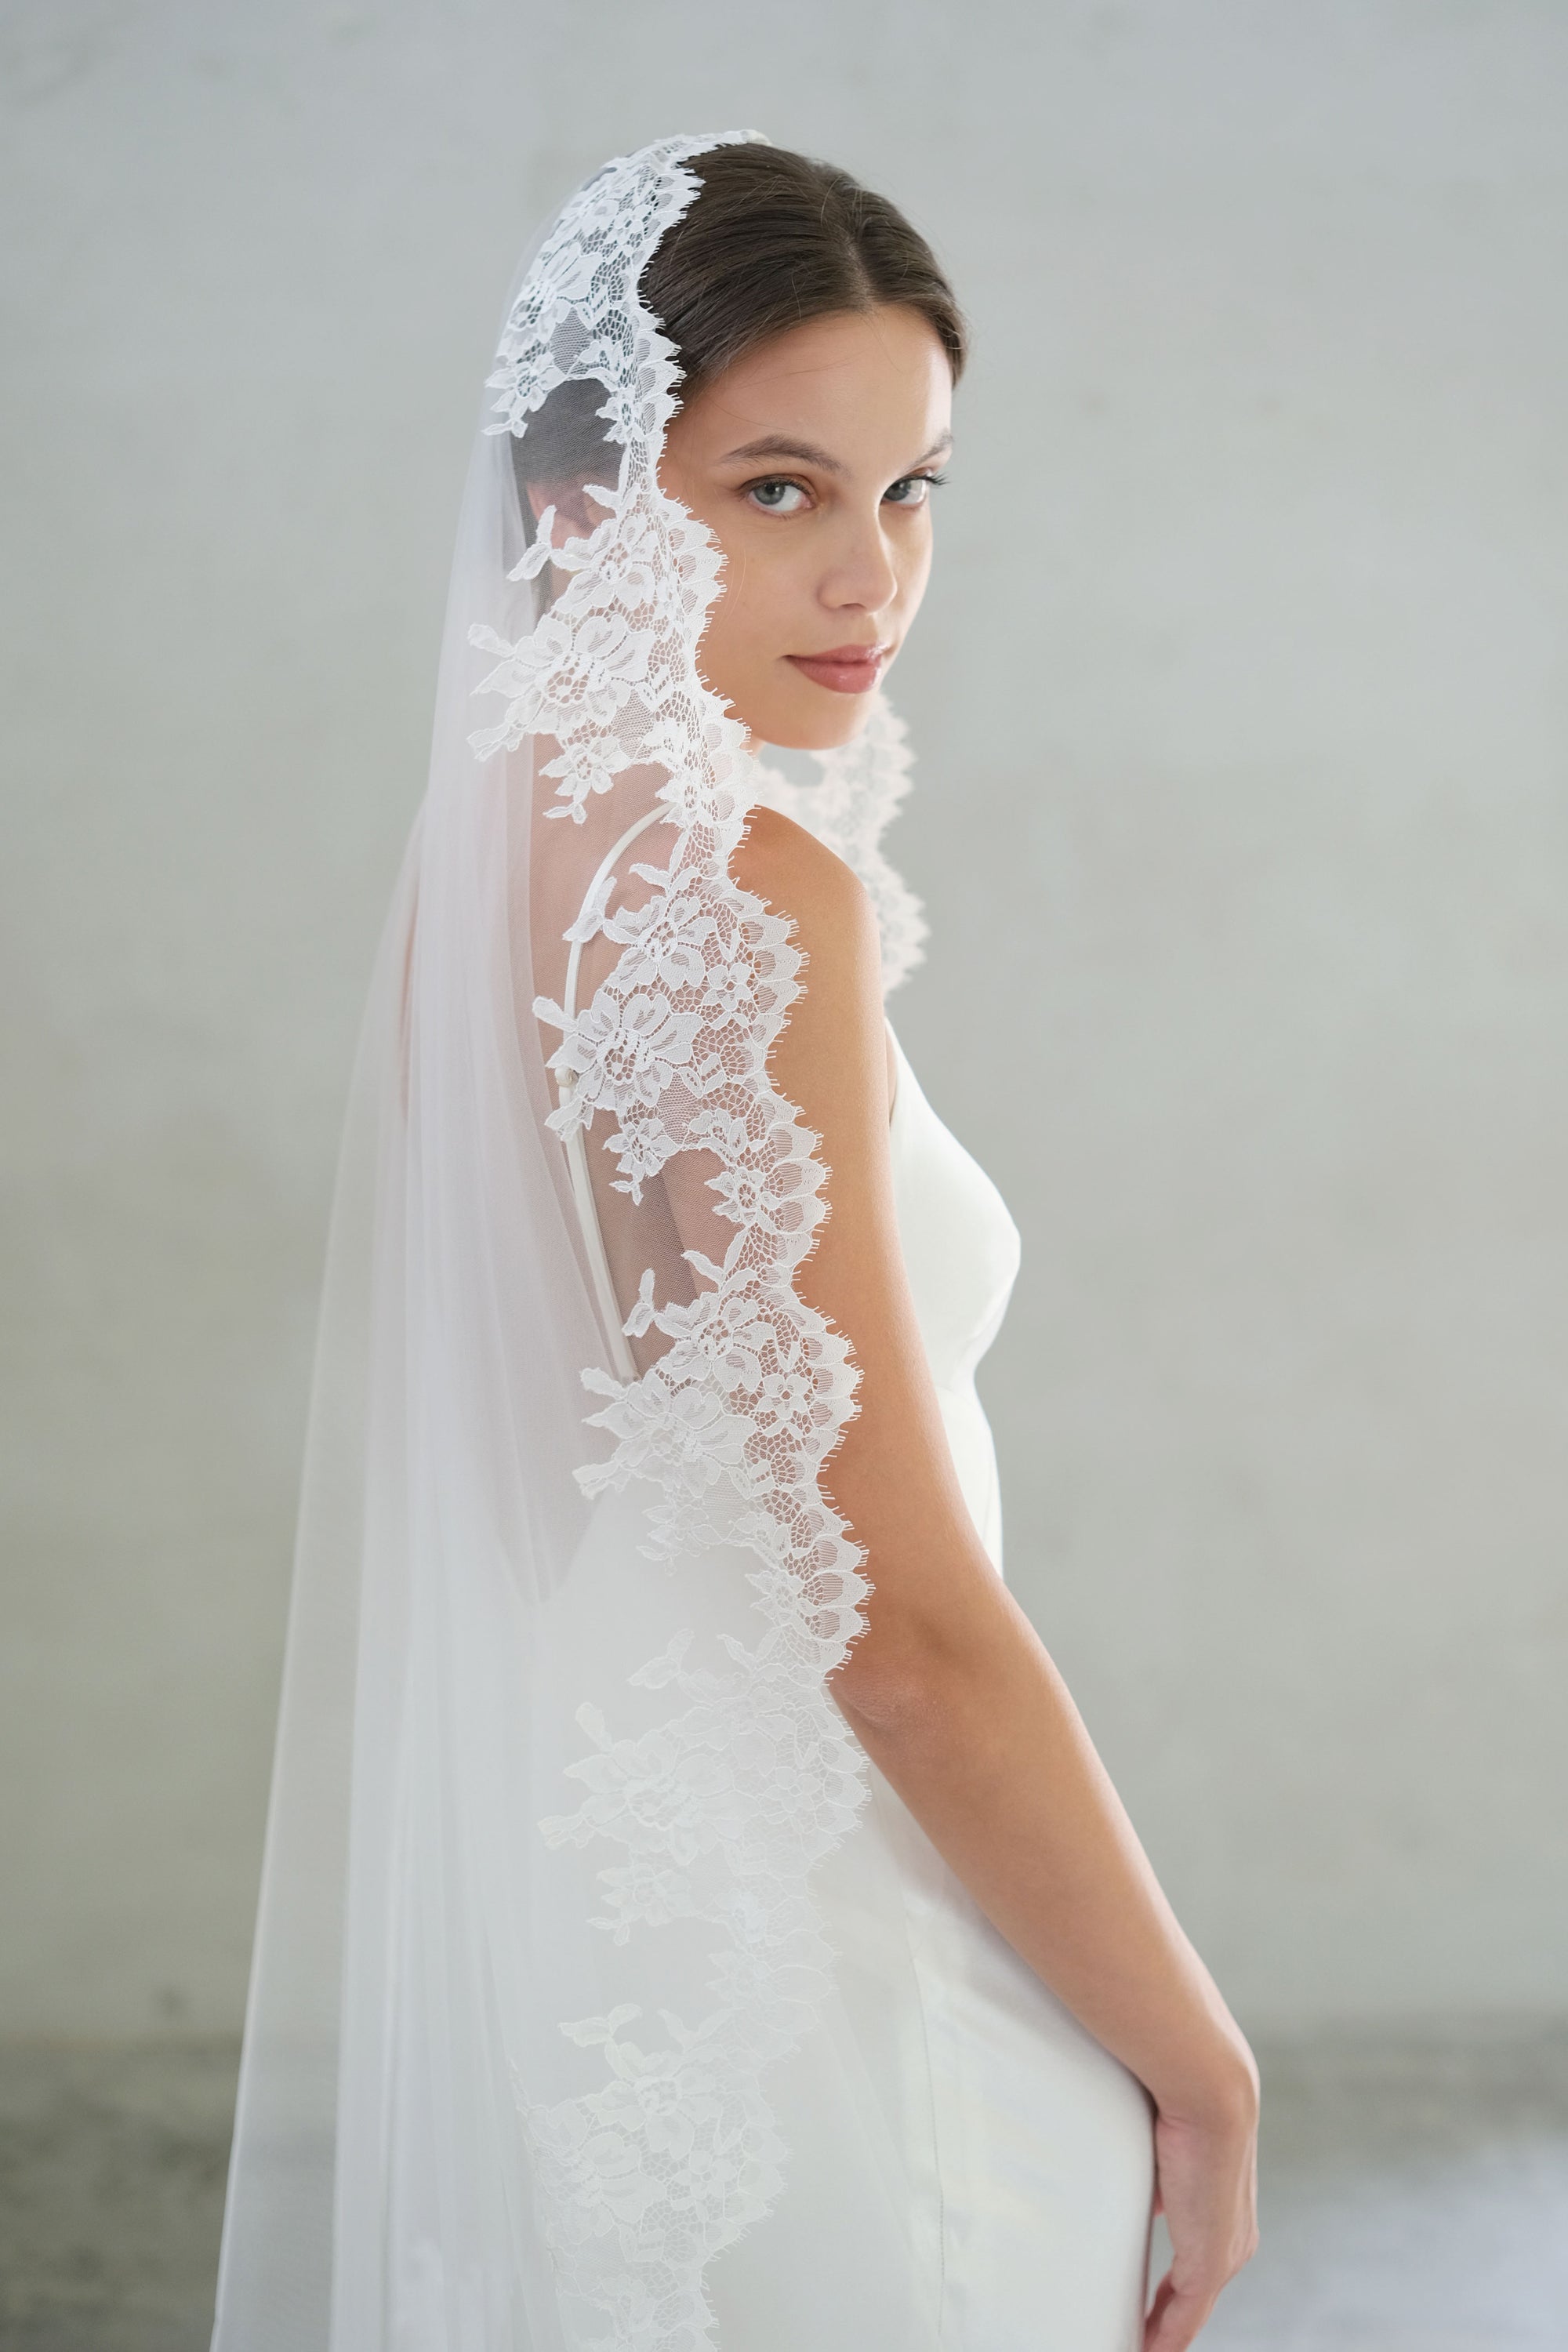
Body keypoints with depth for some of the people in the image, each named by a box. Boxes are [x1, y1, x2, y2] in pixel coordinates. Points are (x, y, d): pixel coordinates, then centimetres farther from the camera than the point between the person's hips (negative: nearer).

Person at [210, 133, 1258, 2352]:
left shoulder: (506, 832, 5)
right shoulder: (751, 893, -23)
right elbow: (909, 1623, -23)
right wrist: (1201, 2071, -12)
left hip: (542, 1878, 9)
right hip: (781, 1959, -9)